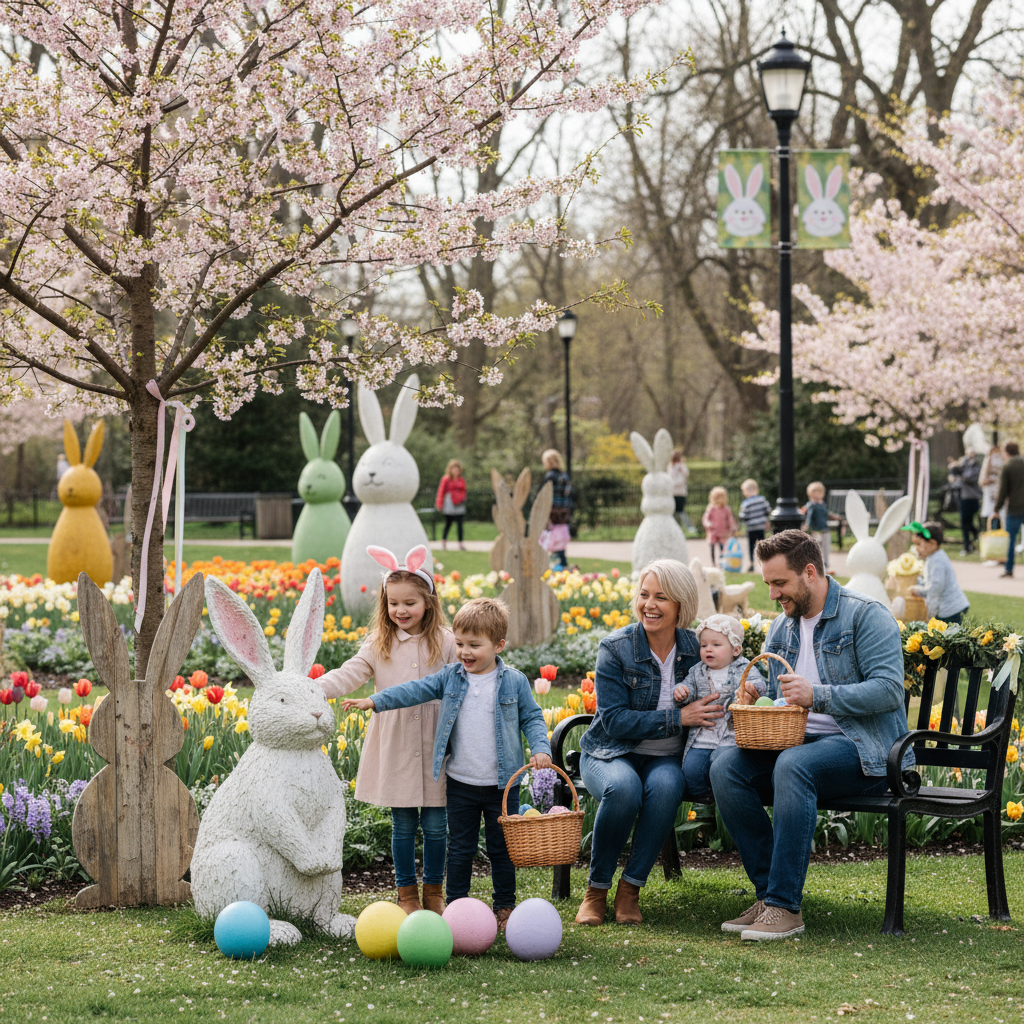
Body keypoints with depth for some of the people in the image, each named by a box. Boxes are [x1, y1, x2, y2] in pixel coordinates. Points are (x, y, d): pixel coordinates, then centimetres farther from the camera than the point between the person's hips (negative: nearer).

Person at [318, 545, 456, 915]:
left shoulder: (446, 644, 1)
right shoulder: (379, 645, 3)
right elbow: (349, 675, -5)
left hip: (435, 747, 0)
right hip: (395, 749, 0)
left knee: (436, 825, 5)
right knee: (403, 825, 7)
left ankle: (433, 891, 22)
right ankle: (406, 894, 20)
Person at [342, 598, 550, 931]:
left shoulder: (514, 682, -4)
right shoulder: (451, 677, 0)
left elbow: (532, 718, 3)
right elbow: (416, 690, -7)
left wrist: (540, 748, -14)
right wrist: (375, 701, -19)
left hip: (502, 783, -2)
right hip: (460, 782, 2)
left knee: (501, 849, 10)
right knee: (460, 848, 10)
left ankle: (505, 906, 23)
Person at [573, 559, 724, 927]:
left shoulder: (695, 648, -1)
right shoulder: (615, 648, -9)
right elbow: (615, 720, -14)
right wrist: (678, 718, -21)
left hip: (667, 758, 2)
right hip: (611, 754, -2)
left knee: (665, 785, -34)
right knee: (623, 787, -36)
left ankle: (631, 889, -21)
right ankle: (596, 889, -17)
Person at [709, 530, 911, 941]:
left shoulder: (866, 614, -5)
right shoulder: (781, 628, 18)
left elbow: (889, 690, -16)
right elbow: (778, 703, 27)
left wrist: (818, 695, -23)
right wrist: (750, 700, 2)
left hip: (861, 749, -7)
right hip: (796, 741, 7)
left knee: (793, 764, -37)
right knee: (726, 764, -21)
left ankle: (784, 907, -35)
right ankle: (767, 892, -19)